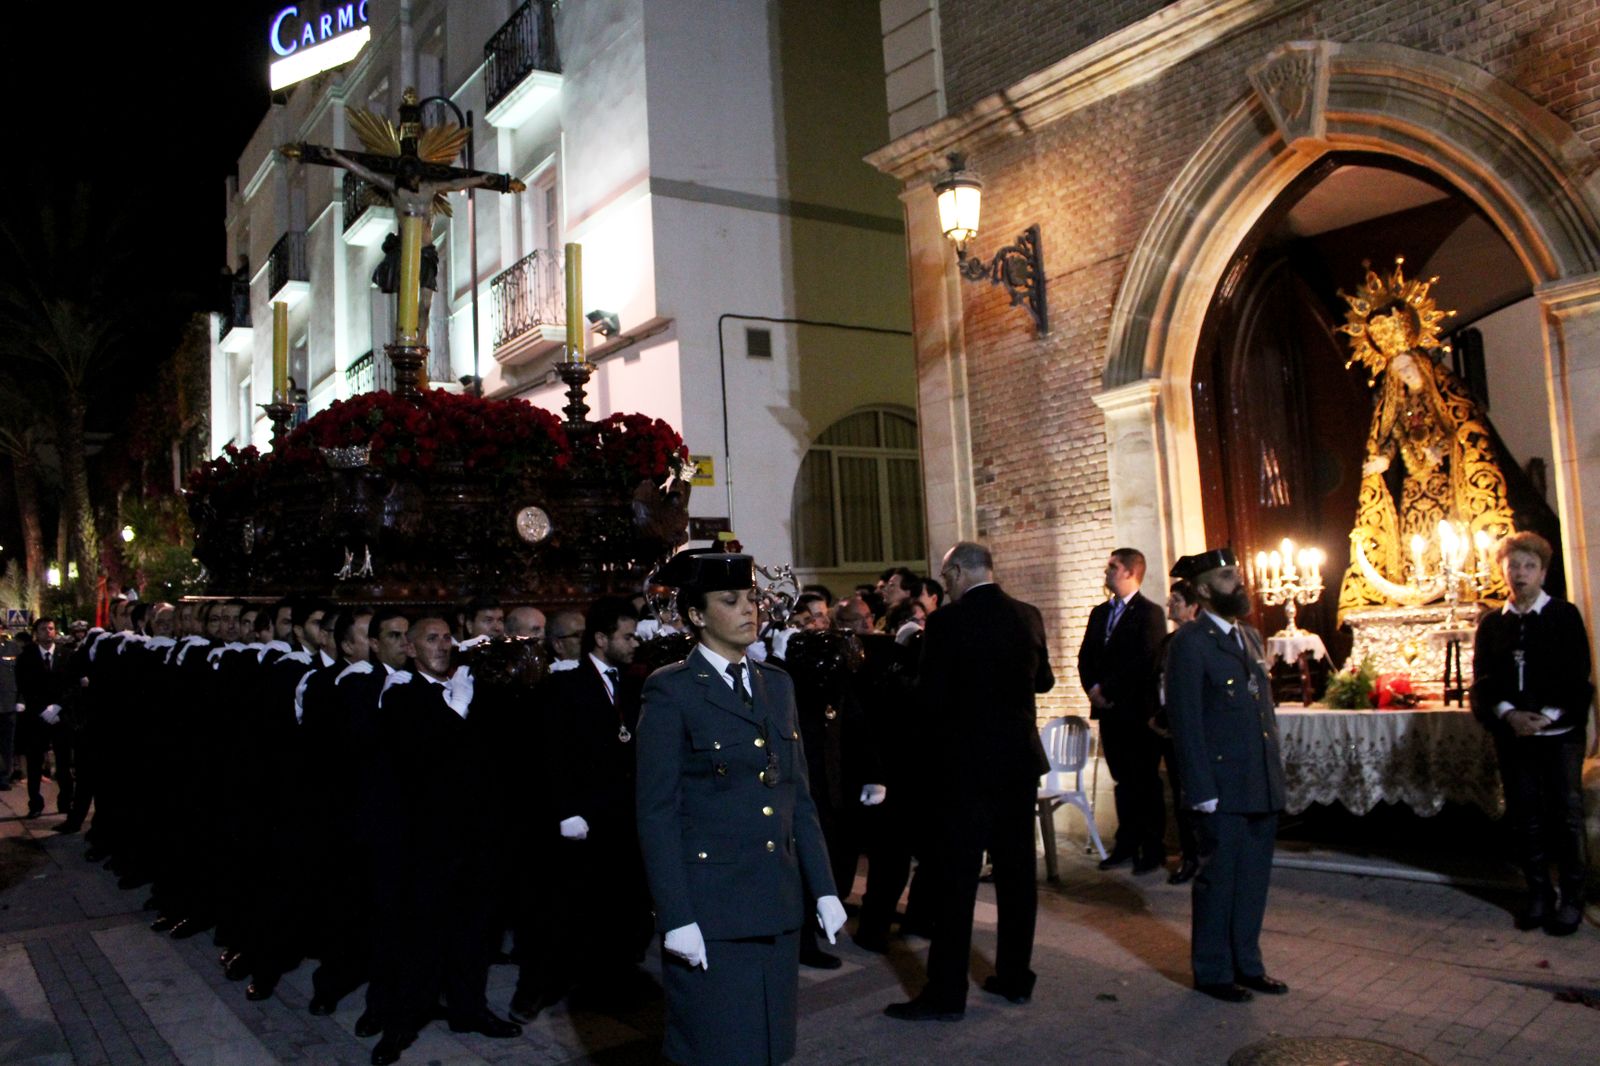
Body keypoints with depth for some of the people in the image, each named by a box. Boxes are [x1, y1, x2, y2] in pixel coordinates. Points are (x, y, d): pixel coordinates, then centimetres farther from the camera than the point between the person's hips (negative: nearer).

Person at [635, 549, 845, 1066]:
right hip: (709, 906, -5)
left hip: (777, 904, 6)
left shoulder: (777, 684, 10)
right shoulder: (670, 691, -9)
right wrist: (676, 918, -14)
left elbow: (799, 796, 12)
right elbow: (657, 814, -11)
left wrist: (823, 887, 8)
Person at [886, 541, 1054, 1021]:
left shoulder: (947, 622, -14)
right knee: (1016, 869, 14)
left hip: (965, 762, -6)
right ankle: (1015, 976, 24)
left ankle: (946, 993, 4)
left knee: (955, 877, -1)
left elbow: (930, 695, -13)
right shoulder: (1027, 616, 3)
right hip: (1020, 758, 6)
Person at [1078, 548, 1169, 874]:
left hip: (1137, 710, -6)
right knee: (1123, 780, 12)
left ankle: (1153, 850, 10)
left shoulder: (1149, 613, -7)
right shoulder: (1100, 613, 15)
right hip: (1109, 711, 6)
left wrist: (1108, 691, -14)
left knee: (1146, 782, 2)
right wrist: (1093, 688, -4)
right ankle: (1127, 844, 19)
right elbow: (1085, 656, 13)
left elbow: (1144, 663, -16)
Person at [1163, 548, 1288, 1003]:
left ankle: (1246, 963, 31)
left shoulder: (1250, 636, 13)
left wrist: (1276, 770, 13)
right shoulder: (1189, 643, -11)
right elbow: (1185, 722, -13)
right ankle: (1212, 971, 20)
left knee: (1253, 878, 16)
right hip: (1224, 787, -7)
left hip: (1262, 786, 7)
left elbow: (1265, 706, 18)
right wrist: (1202, 791, -15)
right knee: (1219, 879, 5)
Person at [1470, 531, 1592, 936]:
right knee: (1525, 818, 6)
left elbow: (1578, 677, -4)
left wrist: (1548, 716, -15)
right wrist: (1508, 714, -13)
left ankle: (1571, 897, 12)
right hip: (1513, 733, 3)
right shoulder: (1492, 624, 9)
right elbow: (1482, 682, 4)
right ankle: (1539, 893, 17)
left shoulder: (1565, 616, 2)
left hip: (1560, 733, -2)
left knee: (1566, 815, 1)